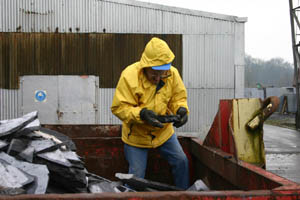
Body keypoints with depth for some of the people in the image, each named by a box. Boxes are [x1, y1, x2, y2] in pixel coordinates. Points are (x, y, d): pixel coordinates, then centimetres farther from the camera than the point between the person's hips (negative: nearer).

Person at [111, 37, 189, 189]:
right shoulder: (129, 75, -24)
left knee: (181, 161, 9)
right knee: (137, 176, 3)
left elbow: (179, 98, 0)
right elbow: (119, 108, -22)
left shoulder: (173, 73, -12)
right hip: (136, 135, -4)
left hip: (164, 131, 4)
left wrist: (181, 110, -23)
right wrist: (141, 114, -37)